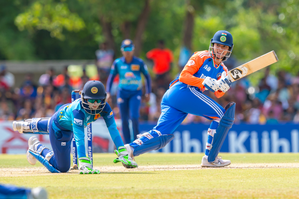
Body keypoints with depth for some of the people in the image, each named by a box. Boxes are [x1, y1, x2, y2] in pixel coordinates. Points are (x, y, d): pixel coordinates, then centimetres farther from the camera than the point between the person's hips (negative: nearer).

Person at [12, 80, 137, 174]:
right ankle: (37, 148, 17)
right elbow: (79, 137, -51)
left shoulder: (104, 108, -31)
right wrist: (84, 163, -61)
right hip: (58, 129, -7)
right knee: (62, 167, -2)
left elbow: (113, 129, -31)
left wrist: (123, 153, -40)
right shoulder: (78, 110, -46)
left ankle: (27, 125, 64)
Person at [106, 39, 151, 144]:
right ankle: (127, 145, 8)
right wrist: (108, 92, -1)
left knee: (134, 117, -16)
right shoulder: (117, 63, 0)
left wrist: (148, 93, 3)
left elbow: (147, 76, 6)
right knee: (124, 120, 1)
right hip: (122, 92, 2)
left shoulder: (139, 62, -3)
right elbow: (111, 77, 8)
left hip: (135, 93, -2)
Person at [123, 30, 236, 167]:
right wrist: (205, 83, -19)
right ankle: (210, 158, -13)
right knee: (221, 114, -11)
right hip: (183, 90, -8)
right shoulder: (201, 57, 4)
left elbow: (218, 94, 9)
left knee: (162, 134, -8)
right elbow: (184, 76, -8)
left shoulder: (222, 70, 24)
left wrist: (223, 86, -12)